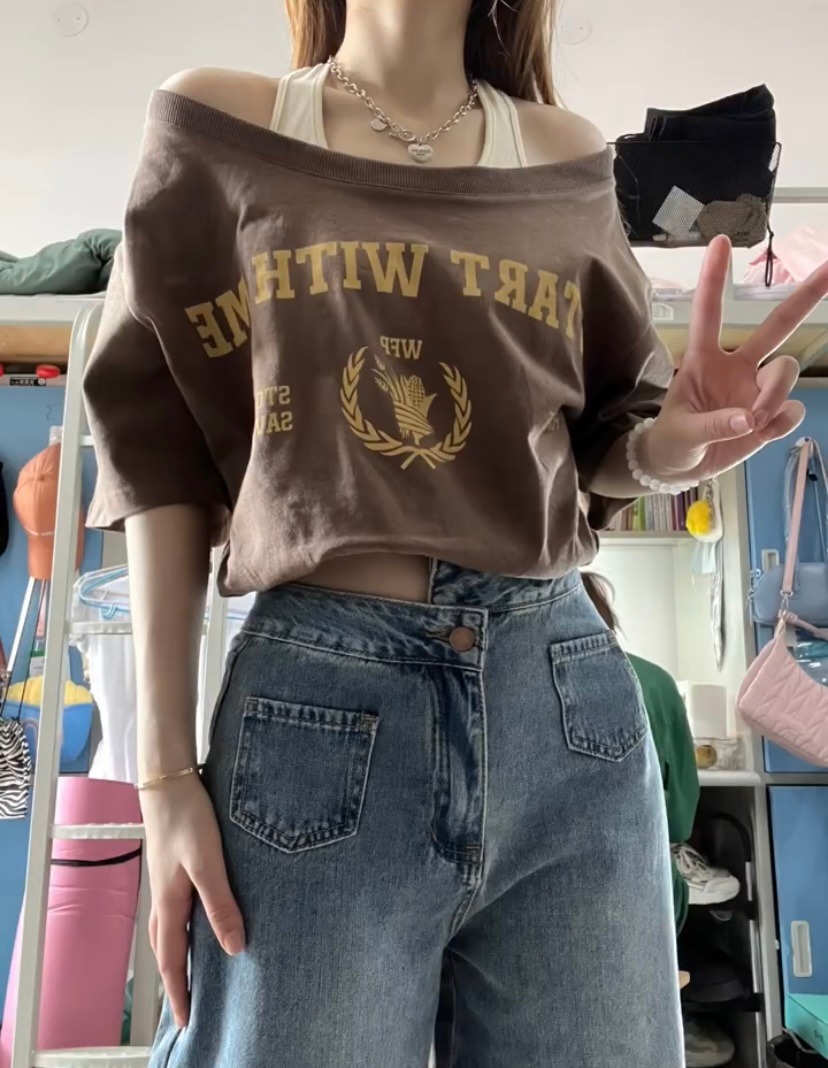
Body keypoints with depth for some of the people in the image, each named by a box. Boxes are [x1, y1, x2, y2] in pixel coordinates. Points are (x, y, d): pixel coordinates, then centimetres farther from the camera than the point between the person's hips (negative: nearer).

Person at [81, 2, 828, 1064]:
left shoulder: (568, 159, 12)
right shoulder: (216, 132, 7)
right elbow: (160, 448, 2)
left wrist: (671, 446, -7)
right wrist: (165, 768, -3)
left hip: (567, 704, 3)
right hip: (314, 703, -2)